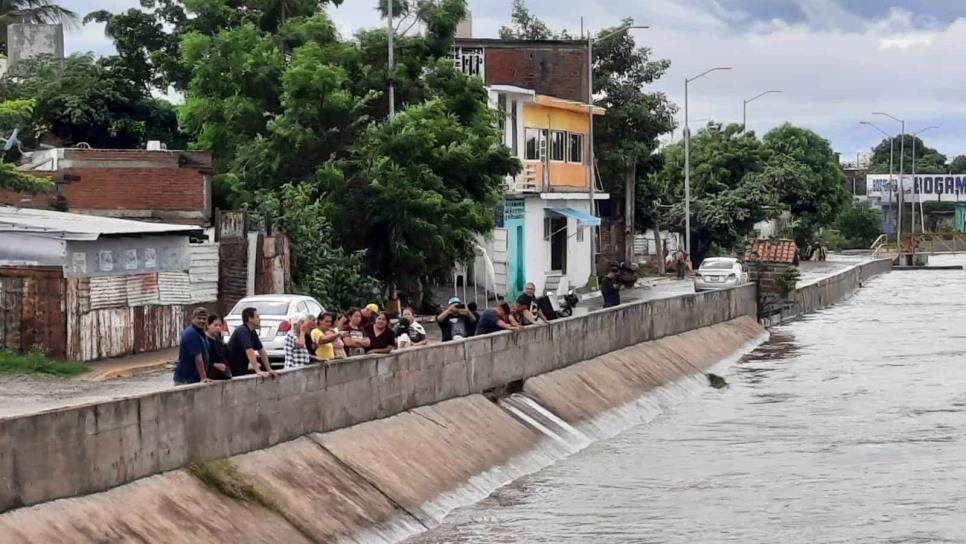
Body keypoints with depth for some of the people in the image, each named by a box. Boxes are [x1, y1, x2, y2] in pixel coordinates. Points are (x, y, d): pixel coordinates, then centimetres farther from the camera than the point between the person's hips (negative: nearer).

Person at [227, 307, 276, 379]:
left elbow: (262, 351, 11)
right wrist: (258, 371, -37)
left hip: (242, 370, 9)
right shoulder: (242, 331, -20)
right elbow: (250, 352, -30)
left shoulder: (253, 332, 8)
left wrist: (269, 370, 5)